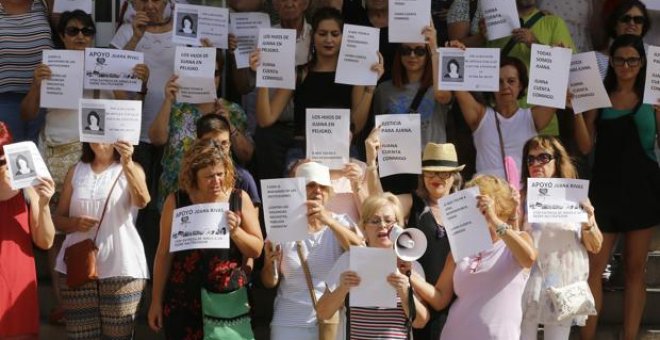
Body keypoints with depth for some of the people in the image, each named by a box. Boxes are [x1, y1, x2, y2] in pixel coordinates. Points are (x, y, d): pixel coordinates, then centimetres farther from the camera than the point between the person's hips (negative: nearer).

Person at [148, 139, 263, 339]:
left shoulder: (240, 199, 1)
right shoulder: (176, 201, -1)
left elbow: (257, 250, 3)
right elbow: (164, 253, 4)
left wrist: (235, 232, -15)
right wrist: (156, 301, 5)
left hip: (229, 300, 0)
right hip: (183, 301, 0)